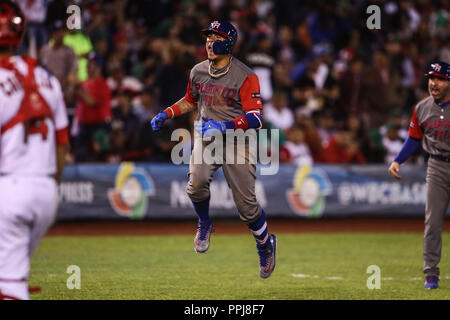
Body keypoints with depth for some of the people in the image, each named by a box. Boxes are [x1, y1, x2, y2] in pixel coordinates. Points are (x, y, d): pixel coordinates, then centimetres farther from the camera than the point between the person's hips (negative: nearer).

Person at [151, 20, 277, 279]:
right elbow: (190, 101, 25)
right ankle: (205, 225, 6)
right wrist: (166, 114, 10)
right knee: (196, 183, -25)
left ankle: (265, 243, 27)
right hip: (206, 139, 4)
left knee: (246, 205, -3)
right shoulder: (198, 72, 6)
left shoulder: (246, 77, -13)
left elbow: (255, 119, -19)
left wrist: (225, 126, -32)